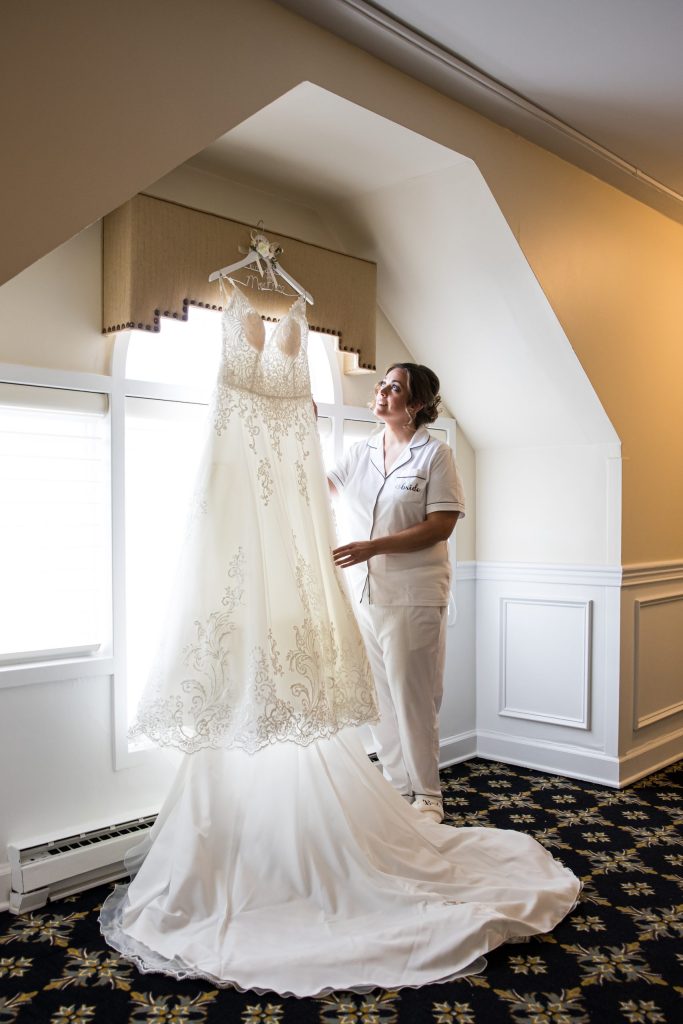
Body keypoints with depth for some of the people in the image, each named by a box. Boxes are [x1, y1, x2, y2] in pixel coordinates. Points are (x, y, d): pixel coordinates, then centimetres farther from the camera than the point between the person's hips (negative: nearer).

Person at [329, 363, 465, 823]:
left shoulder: (435, 454, -6)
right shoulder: (360, 453, 11)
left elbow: (440, 527, -12)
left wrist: (373, 547, -20)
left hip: (413, 595, -6)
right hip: (364, 592, 6)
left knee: (413, 697, 0)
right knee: (378, 697, 12)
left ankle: (427, 797, 16)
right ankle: (398, 786, 28)